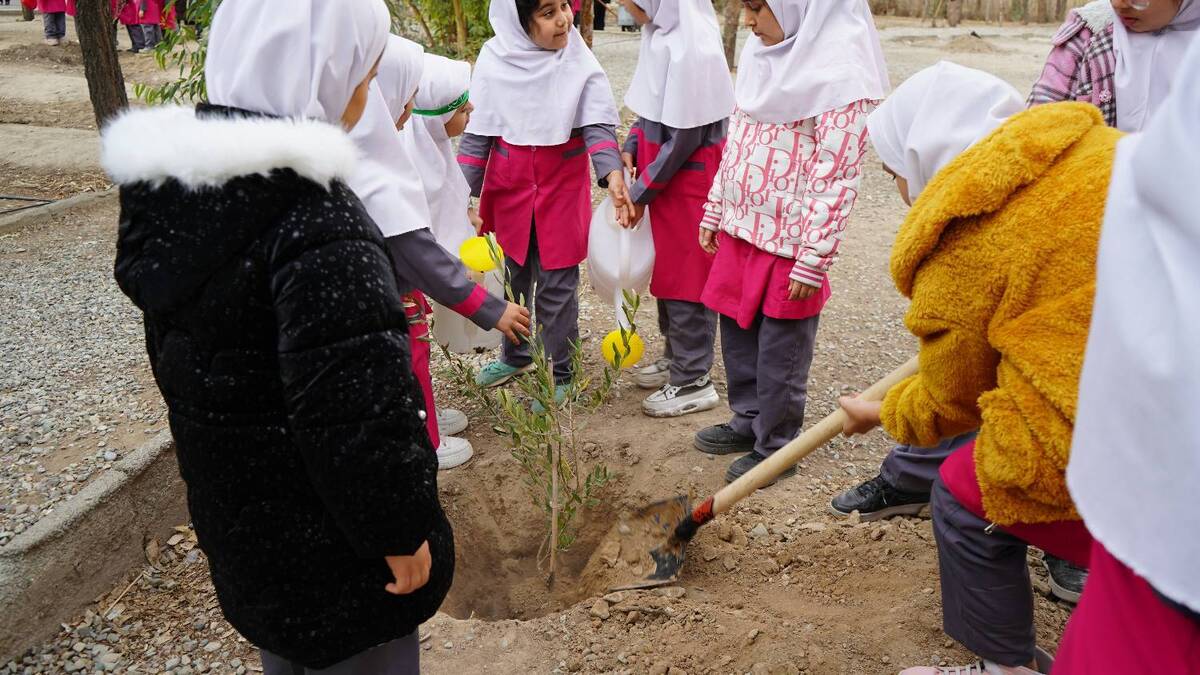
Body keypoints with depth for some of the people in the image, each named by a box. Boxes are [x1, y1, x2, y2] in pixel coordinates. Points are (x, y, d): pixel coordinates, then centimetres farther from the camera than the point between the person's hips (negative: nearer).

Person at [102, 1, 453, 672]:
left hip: (232, 514, 8)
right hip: (328, 542, -8)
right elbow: (358, 405, -30)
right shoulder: (315, 220, -29)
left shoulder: (168, 185, -1)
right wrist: (401, 529, -16)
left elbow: (176, 354, 9)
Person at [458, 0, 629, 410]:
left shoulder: (579, 61, -10)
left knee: (557, 284, 4)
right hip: (509, 186, 2)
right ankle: (516, 356, 38)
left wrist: (612, 174, -30)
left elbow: (597, 125, -13)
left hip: (562, 187, -2)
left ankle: (559, 373, 18)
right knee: (514, 275, 18)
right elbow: (477, 133, -1)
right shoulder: (495, 60, -7)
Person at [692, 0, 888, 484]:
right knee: (736, 333, 18)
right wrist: (715, 212, 17)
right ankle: (749, 422, 38)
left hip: (789, 244, -8)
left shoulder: (840, 73, -18)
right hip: (742, 228, 8)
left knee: (780, 354, 6)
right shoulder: (762, 53, 7)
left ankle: (775, 448, 24)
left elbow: (837, 179, -19)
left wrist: (814, 261, -18)